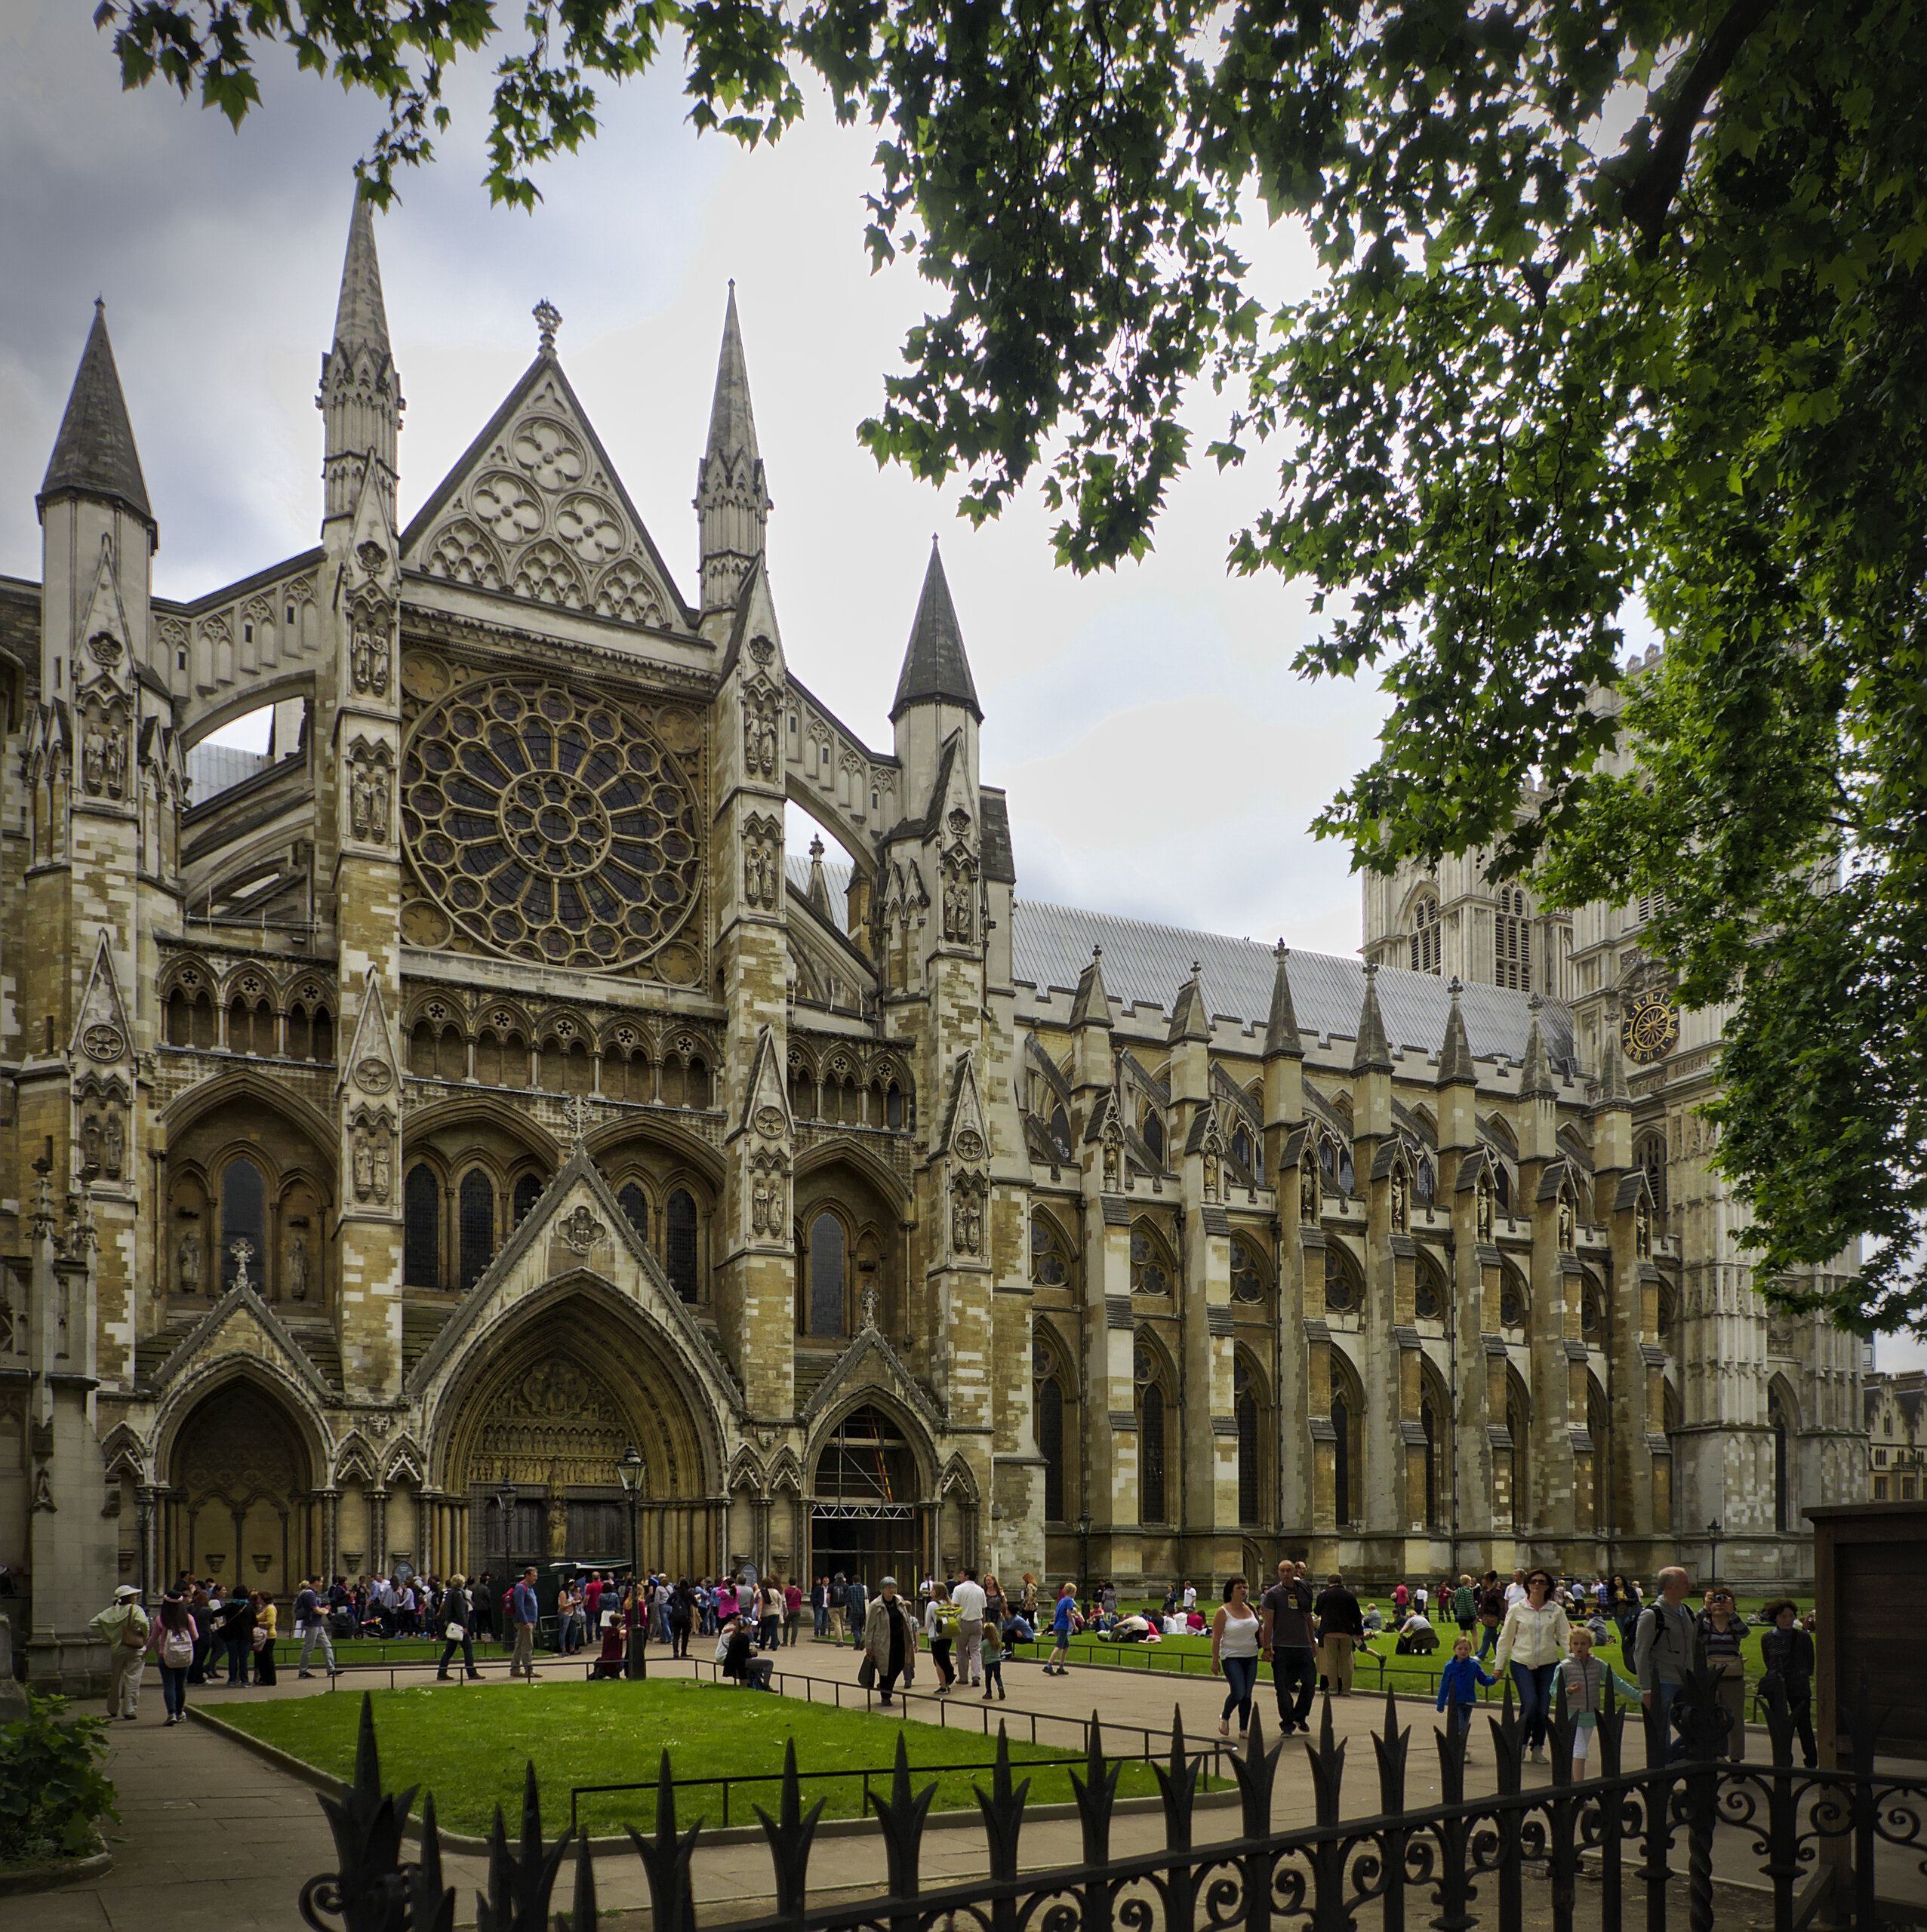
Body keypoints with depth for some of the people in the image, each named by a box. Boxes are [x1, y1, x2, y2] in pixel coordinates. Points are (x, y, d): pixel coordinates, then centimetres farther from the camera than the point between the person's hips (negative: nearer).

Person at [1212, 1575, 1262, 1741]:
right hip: (1231, 1657, -5)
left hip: (1251, 1657, 5)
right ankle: (1225, 1717, 11)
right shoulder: (1223, 1612, -7)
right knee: (1238, 1692, -15)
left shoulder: (1250, 1609, 7)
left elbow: (1260, 1630, 16)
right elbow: (1216, 1638, -8)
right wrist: (1215, 1661, -10)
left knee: (1247, 1695, 4)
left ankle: (1244, 1729, 12)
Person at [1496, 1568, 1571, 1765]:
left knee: (1543, 1709, 1)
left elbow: (1565, 1637, 5)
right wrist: (1500, 1665, 7)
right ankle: (1521, 1743, 8)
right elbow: (1505, 1639, 7)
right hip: (1522, 1663, -2)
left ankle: (1538, 1748, 18)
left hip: (1548, 1664, 2)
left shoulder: (1556, 1611, 4)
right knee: (1530, 1705, -15)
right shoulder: (1517, 1610, 2)